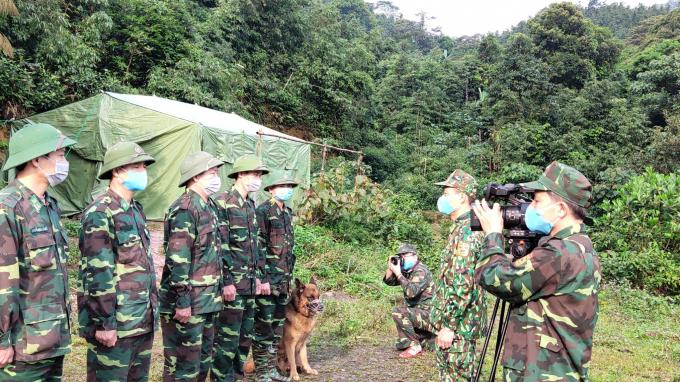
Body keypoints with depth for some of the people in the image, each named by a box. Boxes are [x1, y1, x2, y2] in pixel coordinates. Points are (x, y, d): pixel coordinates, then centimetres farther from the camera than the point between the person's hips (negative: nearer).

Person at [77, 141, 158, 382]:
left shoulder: (136, 210, 13)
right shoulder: (100, 212, -14)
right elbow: (98, 272, -18)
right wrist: (104, 323, -19)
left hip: (143, 321, 9)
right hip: (115, 322, -8)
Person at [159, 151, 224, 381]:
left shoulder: (208, 206, 13)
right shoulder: (185, 208, -17)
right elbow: (177, 259, -22)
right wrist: (182, 301, -22)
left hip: (207, 301, 9)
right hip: (187, 302, -9)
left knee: (203, 361, 19)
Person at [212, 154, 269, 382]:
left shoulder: (251, 206, 15)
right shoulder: (222, 203, -11)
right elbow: (219, 246, -17)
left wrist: (263, 277, 17)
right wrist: (227, 281, -19)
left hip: (251, 284, 8)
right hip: (232, 283, -8)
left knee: (245, 337, 16)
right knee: (227, 339, 0)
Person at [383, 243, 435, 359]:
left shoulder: (421, 271, -21)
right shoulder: (407, 271, 6)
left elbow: (411, 292, -35)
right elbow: (388, 281, 10)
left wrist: (398, 273, -30)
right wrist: (390, 268, -8)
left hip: (428, 314, -9)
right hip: (419, 314, 9)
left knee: (398, 312, -29)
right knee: (401, 345, 17)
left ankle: (415, 346, -17)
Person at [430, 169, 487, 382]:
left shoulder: (466, 231, -20)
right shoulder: (462, 227, 12)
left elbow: (463, 285, -26)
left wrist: (449, 325, -21)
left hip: (458, 323, -10)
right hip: (452, 318, 10)